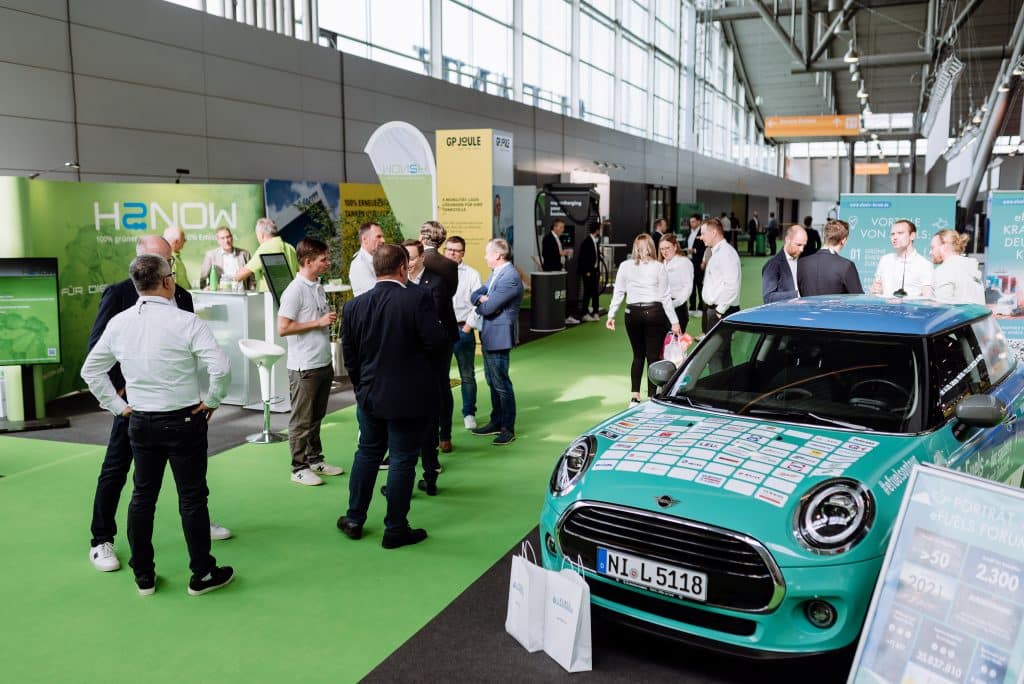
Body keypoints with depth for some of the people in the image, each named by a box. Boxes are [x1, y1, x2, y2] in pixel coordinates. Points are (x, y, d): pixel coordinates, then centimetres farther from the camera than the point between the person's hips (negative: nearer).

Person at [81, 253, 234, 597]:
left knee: (142, 497, 16)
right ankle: (202, 574, 16)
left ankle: (143, 575, 25)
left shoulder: (118, 323, 1)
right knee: (192, 498, 5)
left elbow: (90, 369, 11)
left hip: (140, 422, 5)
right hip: (183, 421, -5)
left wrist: (117, 406, 13)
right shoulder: (185, 321, -16)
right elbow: (221, 367, -23)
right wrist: (212, 401, -8)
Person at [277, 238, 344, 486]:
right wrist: (319, 322, -18)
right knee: (301, 420, 2)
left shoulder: (318, 287, 12)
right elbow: (283, 328, -20)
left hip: (323, 363, 8)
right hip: (304, 367, -8)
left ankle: (315, 459, 29)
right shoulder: (295, 290, -15)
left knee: (316, 417, 17)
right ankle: (299, 468, 11)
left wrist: (330, 321, 8)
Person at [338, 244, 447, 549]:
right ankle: (395, 529, 15)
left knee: (367, 453, 20)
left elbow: (349, 355, 5)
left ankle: (354, 519, 29)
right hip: (410, 397, -4)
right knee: (402, 460, 5)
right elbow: (436, 342, -21)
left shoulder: (354, 306, -1)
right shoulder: (418, 299, -16)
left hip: (370, 395, 5)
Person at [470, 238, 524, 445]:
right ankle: (496, 422, 29)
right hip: (488, 336, 10)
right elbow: (475, 296, 10)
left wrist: (481, 303, -1)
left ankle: (508, 428, 8)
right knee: (492, 381, 18)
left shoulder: (510, 277, -20)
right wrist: (482, 299, -11)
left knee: (501, 382, -2)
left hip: (499, 337, -10)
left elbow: (487, 307, -22)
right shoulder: (496, 273, 12)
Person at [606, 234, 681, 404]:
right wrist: (674, 321, 3)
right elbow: (665, 297, -2)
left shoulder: (625, 266, 2)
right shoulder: (658, 268, -3)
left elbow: (618, 293, 2)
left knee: (638, 355, 14)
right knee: (653, 356, 2)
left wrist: (611, 315, 8)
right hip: (655, 313, -2)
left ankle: (634, 396, 9)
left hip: (633, 314, 2)